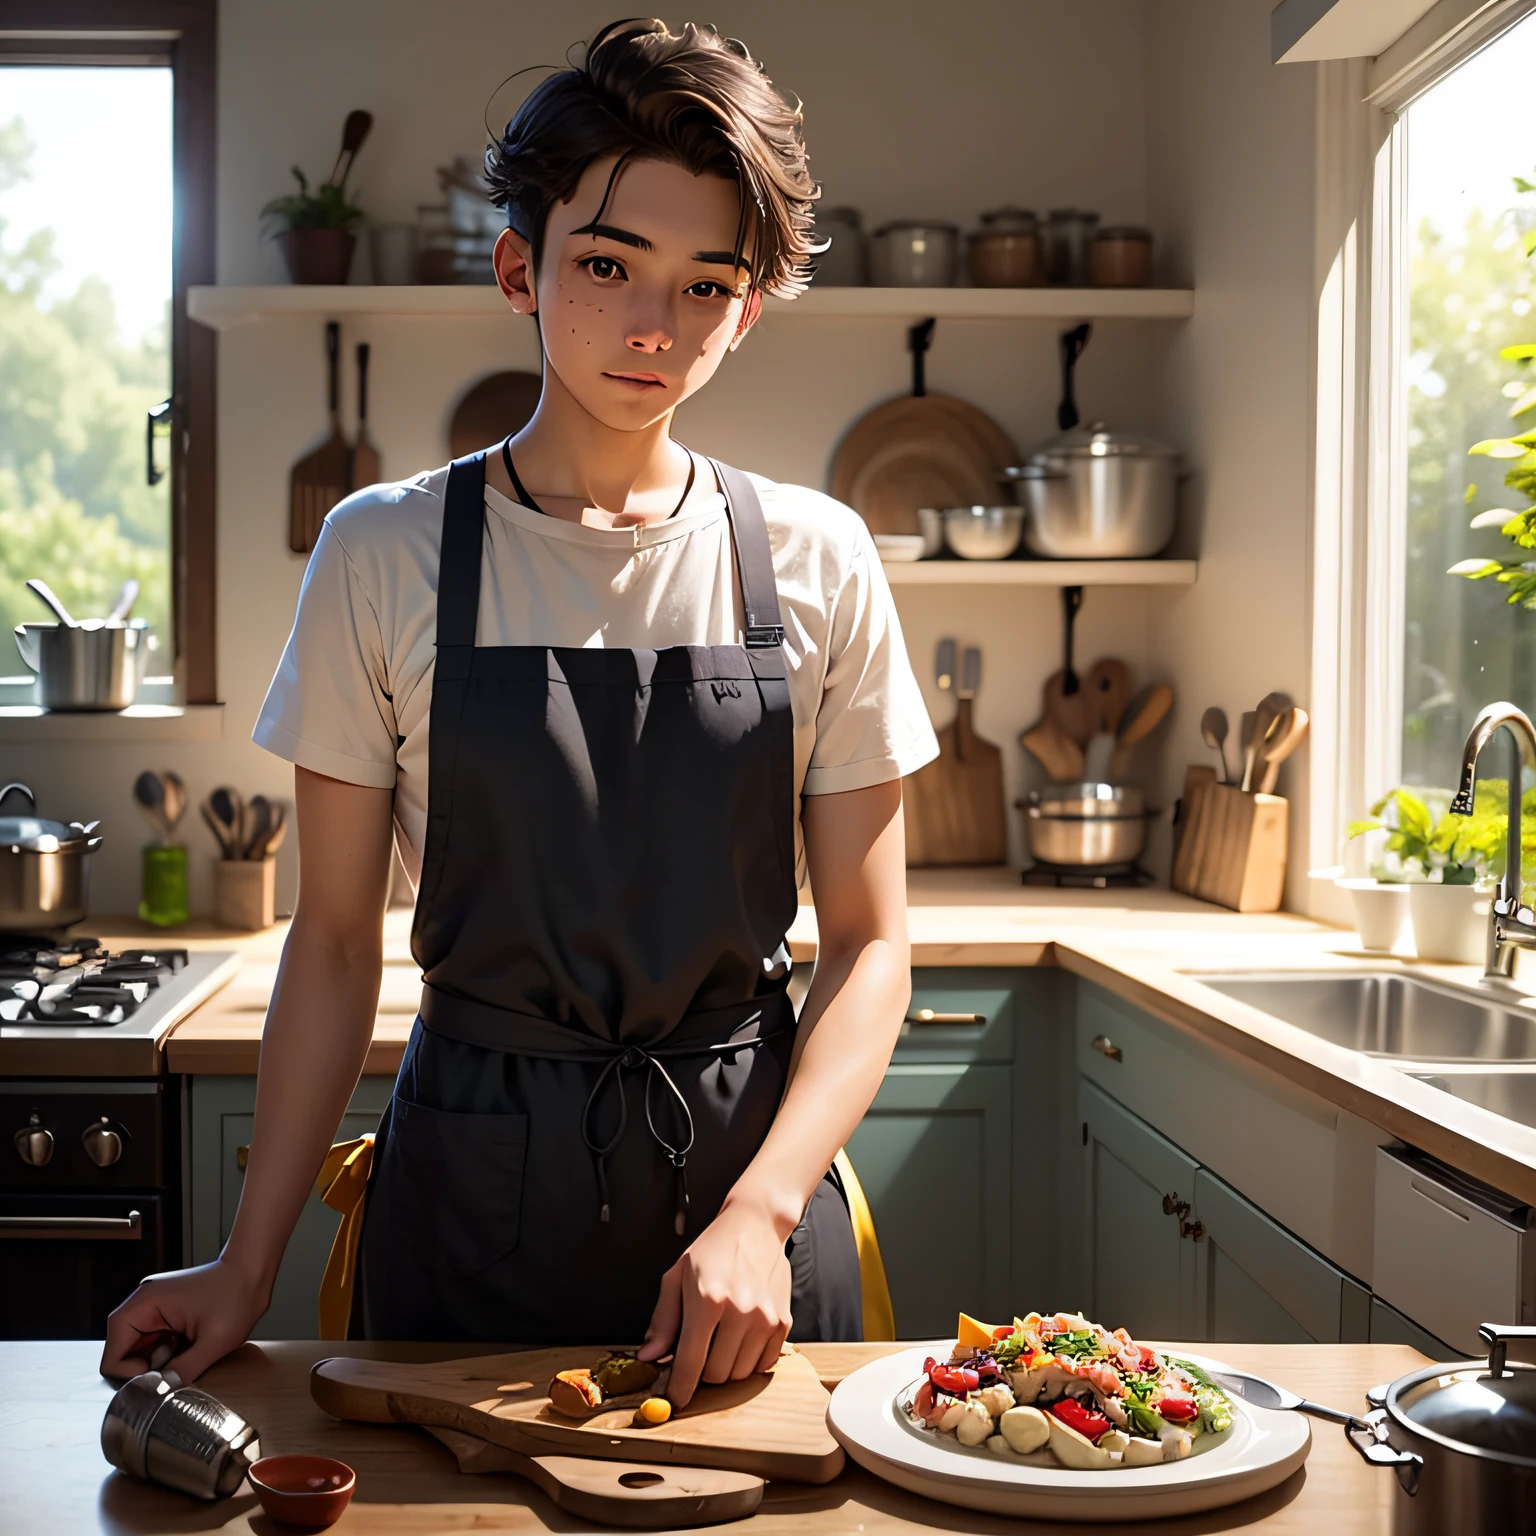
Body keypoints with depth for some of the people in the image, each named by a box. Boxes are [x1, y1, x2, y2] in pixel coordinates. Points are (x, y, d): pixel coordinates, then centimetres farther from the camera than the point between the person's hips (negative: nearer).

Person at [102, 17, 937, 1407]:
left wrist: (760, 1211, -15)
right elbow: (337, 941, 0)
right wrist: (251, 1263, -5)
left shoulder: (816, 564, -4)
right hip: (472, 1185, 0)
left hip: (750, 1173, 1)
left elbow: (869, 943, -2)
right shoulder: (384, 556, -5)